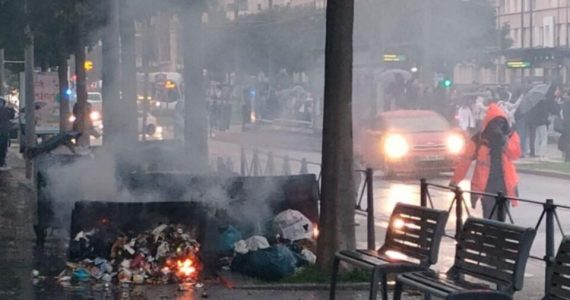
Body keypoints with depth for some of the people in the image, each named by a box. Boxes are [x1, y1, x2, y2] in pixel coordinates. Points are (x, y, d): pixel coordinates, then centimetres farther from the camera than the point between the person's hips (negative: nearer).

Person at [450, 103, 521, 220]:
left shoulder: (511, 136, 3)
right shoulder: (478, 139, -3)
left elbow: (516, 154, -10)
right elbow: (465, 160, -1)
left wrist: (504, 141, -23)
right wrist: (455, 181, -3)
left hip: (505, 184, 2)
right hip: (486, 185, -2)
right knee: (490, 219, -9)